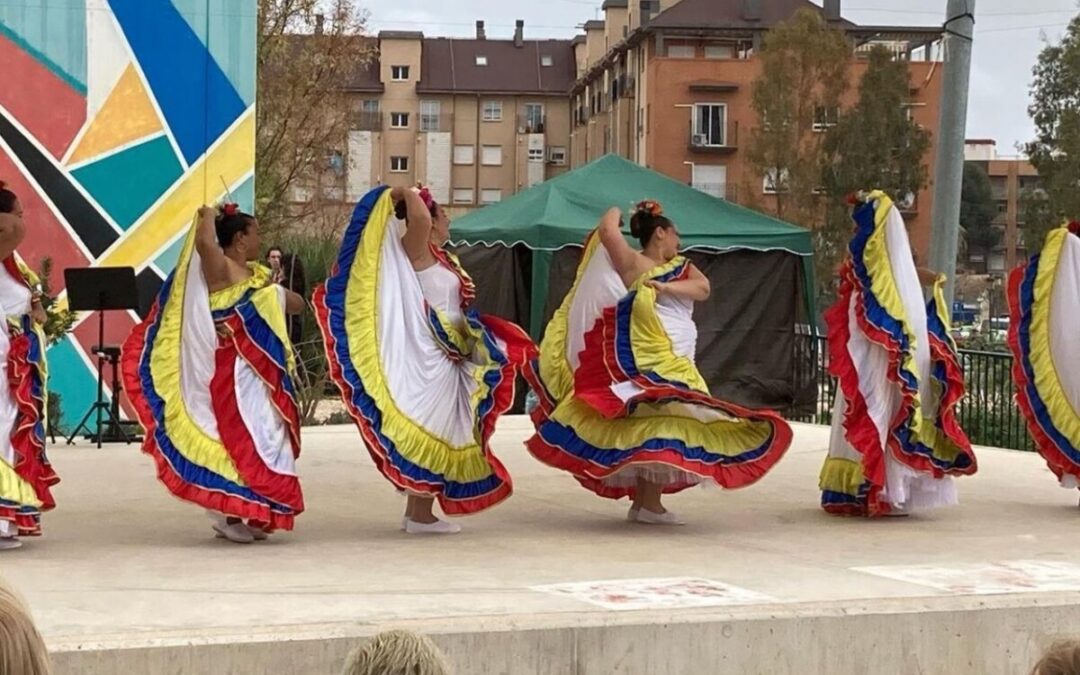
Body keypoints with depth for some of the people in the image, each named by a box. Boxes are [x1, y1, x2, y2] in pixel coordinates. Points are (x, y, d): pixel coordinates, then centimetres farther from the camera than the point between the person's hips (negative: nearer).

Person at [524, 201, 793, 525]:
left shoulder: (680, 267, 17)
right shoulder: (632, 264, -4)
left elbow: (703, 288, -2)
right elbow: (607, 231, -20)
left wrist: (666, 287, -18)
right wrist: (614, 213, 3)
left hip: (677, 366, 8)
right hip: (647, 365, -7)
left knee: (661, 429, 7)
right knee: (656, 426, -14)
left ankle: (644, 501, 12)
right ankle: (648, 503, -13)